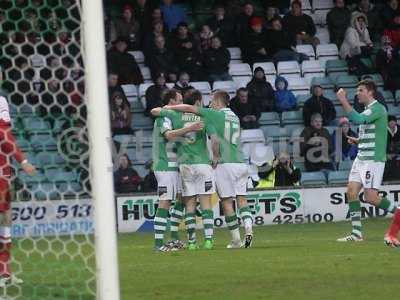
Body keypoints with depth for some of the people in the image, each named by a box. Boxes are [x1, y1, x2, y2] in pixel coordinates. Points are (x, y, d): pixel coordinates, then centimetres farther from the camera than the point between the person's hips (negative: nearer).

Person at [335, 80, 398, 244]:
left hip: (374, 159, -9)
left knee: (370, 197, -14)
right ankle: (356, 233, 0)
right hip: (361, 158, 9)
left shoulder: (378, 108, -11)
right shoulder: (367, 111, 19)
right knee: (352, 191, -1)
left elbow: (357, 119, -27)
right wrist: (358, 141, 11)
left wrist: (343, 101, -26)